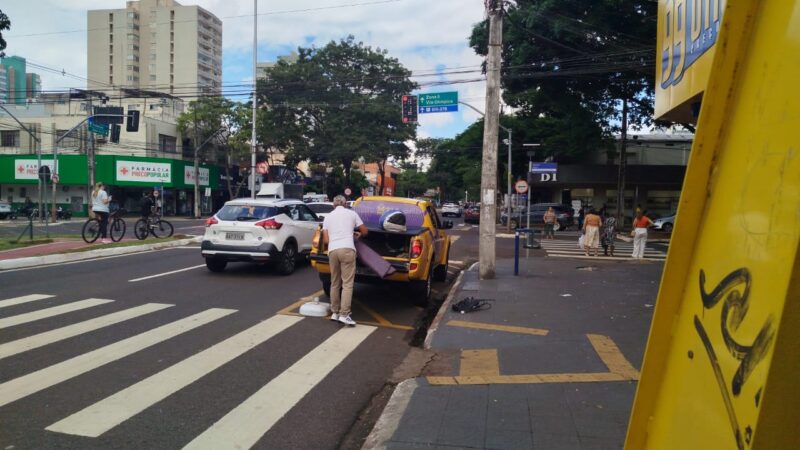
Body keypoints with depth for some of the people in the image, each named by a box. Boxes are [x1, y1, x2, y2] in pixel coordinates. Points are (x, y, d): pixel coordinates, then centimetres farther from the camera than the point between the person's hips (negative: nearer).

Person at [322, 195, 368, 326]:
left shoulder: (328, 217, 19)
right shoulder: (352, 213, 13)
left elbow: (326, 240, 14)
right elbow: (364, 231, 20)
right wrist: (358, 234, 42)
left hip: (332, 250, 4)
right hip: (347, 249, -3)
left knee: (335, 283, 15)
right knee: (347, 283, -5)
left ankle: (334, 312, 21)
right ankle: (344, 315, -11)